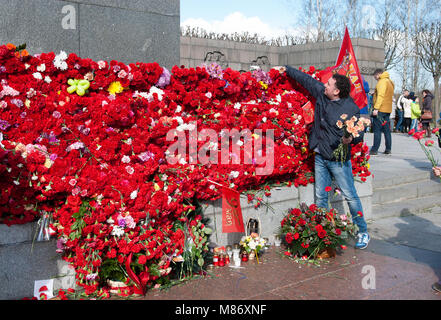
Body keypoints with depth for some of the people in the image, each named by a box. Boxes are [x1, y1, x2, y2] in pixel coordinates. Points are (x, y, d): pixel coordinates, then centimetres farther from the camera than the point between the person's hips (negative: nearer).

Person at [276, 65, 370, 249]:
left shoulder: (351, 109, -16)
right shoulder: (321, 94, 1)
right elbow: (306, 79, 15)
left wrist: (349, 139, -32)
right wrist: (286, 70, 22)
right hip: (320, 157, 6)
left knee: (350, 196, -1)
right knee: (321, 197, 11)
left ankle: (363, 232, 12)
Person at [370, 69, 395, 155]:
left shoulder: (382, 81, -10)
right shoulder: (389, 82, 20)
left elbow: (380, 95, -20)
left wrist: (376, 108, -23)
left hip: (380, 109, -9)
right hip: (387, 109, 9)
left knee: (377, 130, -9)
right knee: (386, 129, 11)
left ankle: (374, 150, -11)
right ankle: (388, 149, 14)